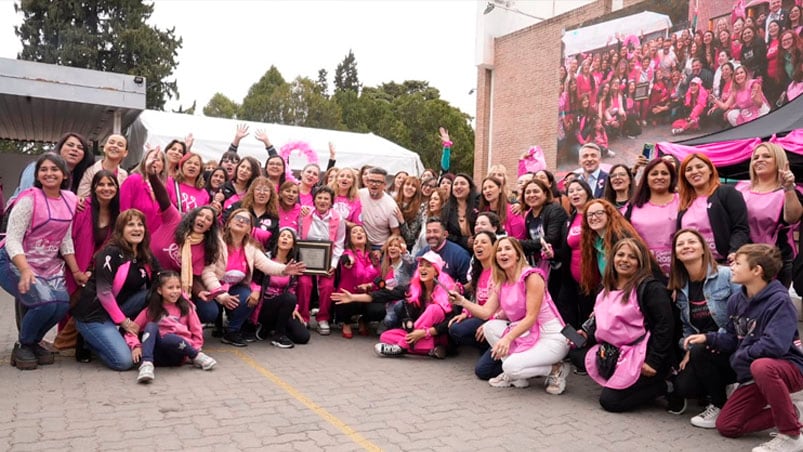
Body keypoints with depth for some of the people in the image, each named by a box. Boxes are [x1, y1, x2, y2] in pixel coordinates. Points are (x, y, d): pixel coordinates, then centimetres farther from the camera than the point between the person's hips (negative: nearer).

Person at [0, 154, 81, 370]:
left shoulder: (70, 200, 2)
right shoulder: (29, 198, -16)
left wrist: (76, 271, 7)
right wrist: (25, 270, -34)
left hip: (49, 266, 6)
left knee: (62, 304, -17)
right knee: (46, 302, -26)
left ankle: (33, 342, 14)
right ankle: (22, 345, 3)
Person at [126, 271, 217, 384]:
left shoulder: (186, 308, 10)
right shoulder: (150, 311, 10)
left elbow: (197, 332, 9)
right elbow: (131, 330, 3)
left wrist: (194, 351, -5)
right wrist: (136, 346, -14)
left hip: (178, 354, -1)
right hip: (157, 354, 1)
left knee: (168, 338, -35)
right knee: (151, 326, -24)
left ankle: (197, 357, -15)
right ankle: (146, 364, -38)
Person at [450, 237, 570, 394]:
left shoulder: (532, 277, -16)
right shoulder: (500, 283, 7)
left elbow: (531, 317, -21)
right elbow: (486, 312, -3)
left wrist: (508, 337, -32)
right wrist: (462, 301, -16)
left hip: (552, 337, -8)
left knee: (511, 367, -26)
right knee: (490, 327, -8)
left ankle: (556, 369, 0)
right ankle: (515, 376, -1)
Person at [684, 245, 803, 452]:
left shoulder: (779, 300, -20)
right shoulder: (736, 300, 2)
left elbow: (774, 345, -31)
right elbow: (732, 339, 11)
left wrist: (741, 356, -17)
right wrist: (708, 338, -7)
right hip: (754, 374, 7)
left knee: (761, 366, -43)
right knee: (726, 426, 0)